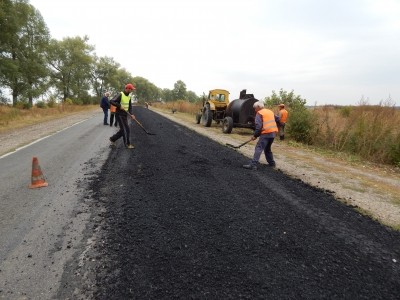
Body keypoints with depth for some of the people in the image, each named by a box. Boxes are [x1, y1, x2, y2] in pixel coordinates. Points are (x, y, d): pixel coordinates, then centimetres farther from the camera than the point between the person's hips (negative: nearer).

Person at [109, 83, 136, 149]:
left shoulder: (129, 96, 9)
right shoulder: (120, 95, -15)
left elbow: (130, 106, 11)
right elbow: (111, 101, -20)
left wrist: (131, 114, -3)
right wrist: (119, 106, -27)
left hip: (125, 115, 8)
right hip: (119, 115, -8)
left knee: (123, 130, 12)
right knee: (126, 129, -7)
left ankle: (113, 139, 28)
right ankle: (127, 144, 5)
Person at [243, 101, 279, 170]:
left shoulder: (259, 113, -3)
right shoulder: (270, 111, 19)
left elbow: (258, 126, -14)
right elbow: (277, 119, 24)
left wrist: (255, 135, -8)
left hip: (266, 133, -8)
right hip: (273, 133, 8)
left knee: (258, 148, -11)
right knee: (267, 148, 23)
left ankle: (253, 165, -18)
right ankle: (271, 163, 30)